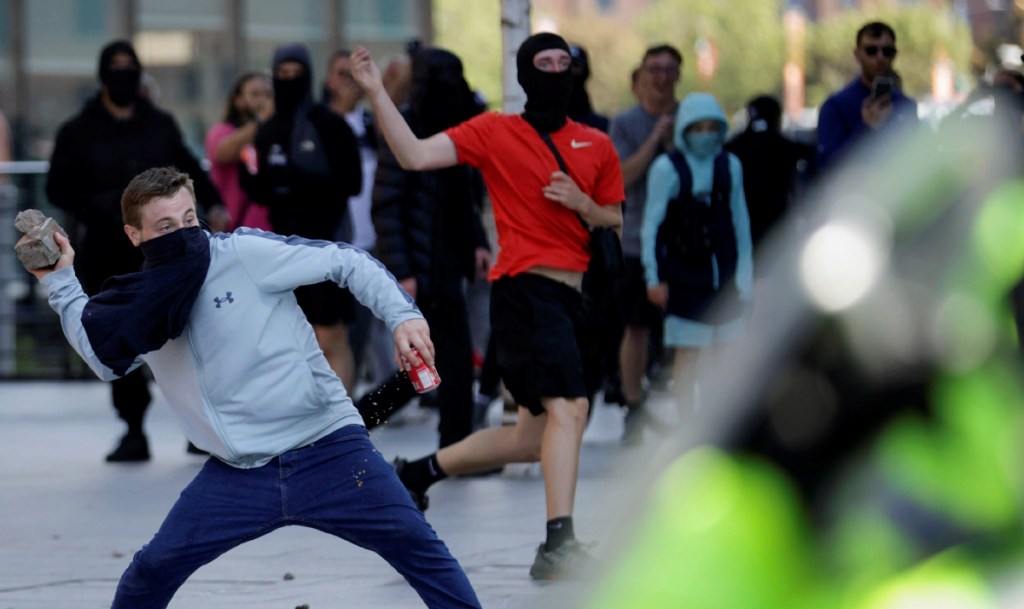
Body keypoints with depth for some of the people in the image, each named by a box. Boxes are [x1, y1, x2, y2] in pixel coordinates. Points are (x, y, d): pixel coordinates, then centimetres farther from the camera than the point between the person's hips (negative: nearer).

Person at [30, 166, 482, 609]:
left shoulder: (245, 253, -10)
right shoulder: (143, 302, 6)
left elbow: (347, 263, -8)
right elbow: (104, 359, 19)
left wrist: (402, 316, -19)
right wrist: (60, 281, 13)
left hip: (326, 453, -4)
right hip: (238, 477, 4)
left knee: (416, 546, -12)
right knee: (151, 573, 1)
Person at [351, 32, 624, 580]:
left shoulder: (596, 145, 14)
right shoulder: (495, 132, 1)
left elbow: (617, 223, 18)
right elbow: (415, 156, -7)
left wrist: (582, 204, -3)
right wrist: (376, 94, -14)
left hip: (568, 298, 7)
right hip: (525, 288, -7)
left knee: (532, 439, 14)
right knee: (568, 408, -25)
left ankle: (421, 472, 33)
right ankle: (558, 544, -32)